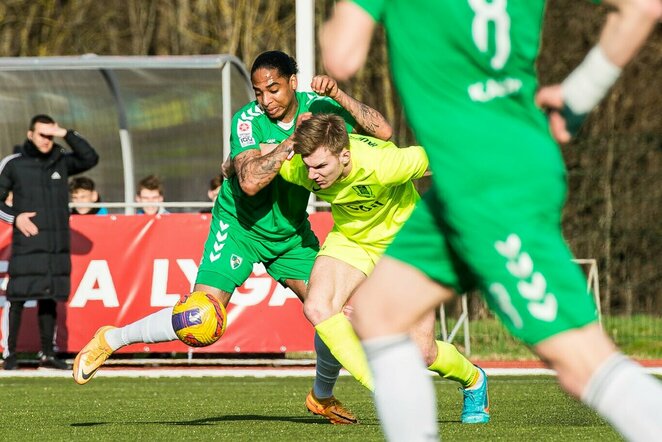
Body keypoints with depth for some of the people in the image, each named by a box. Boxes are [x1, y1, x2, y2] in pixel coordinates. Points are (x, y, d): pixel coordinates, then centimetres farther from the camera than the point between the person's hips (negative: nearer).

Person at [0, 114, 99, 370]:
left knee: (50, 298, 7)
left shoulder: (61, 162, 11)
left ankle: (47, 354, 12)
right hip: (26, 243, -3)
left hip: (58, 245, 3)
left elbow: (90, 158, -2)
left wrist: (67, 135, -8)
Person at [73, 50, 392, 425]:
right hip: (241, 226, -4)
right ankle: (111, 340, 4)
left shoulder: (319, 108, -11)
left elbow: (383, 131, -19)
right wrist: (291, 142, -36)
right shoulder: (248, 120, -22)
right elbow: (250, 181, -35)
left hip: (291, 231, 4)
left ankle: (323, 397, 21)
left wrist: (338, 95, -29)